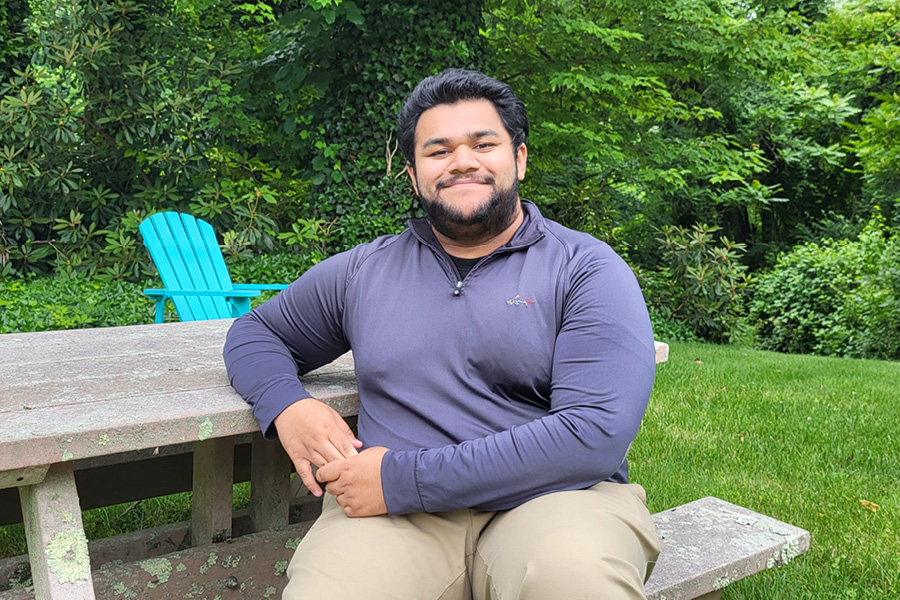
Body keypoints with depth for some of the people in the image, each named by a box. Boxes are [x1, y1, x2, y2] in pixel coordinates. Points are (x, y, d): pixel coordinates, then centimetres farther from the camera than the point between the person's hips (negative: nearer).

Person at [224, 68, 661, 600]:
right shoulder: (363, 271, 12)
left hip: (551, 500, -1)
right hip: (397, 516, 2)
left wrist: (403, 479, -16)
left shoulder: (588, 269, 0)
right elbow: (255, 333, 25)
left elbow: (596, 435, -12)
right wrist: (286, 406, 0)